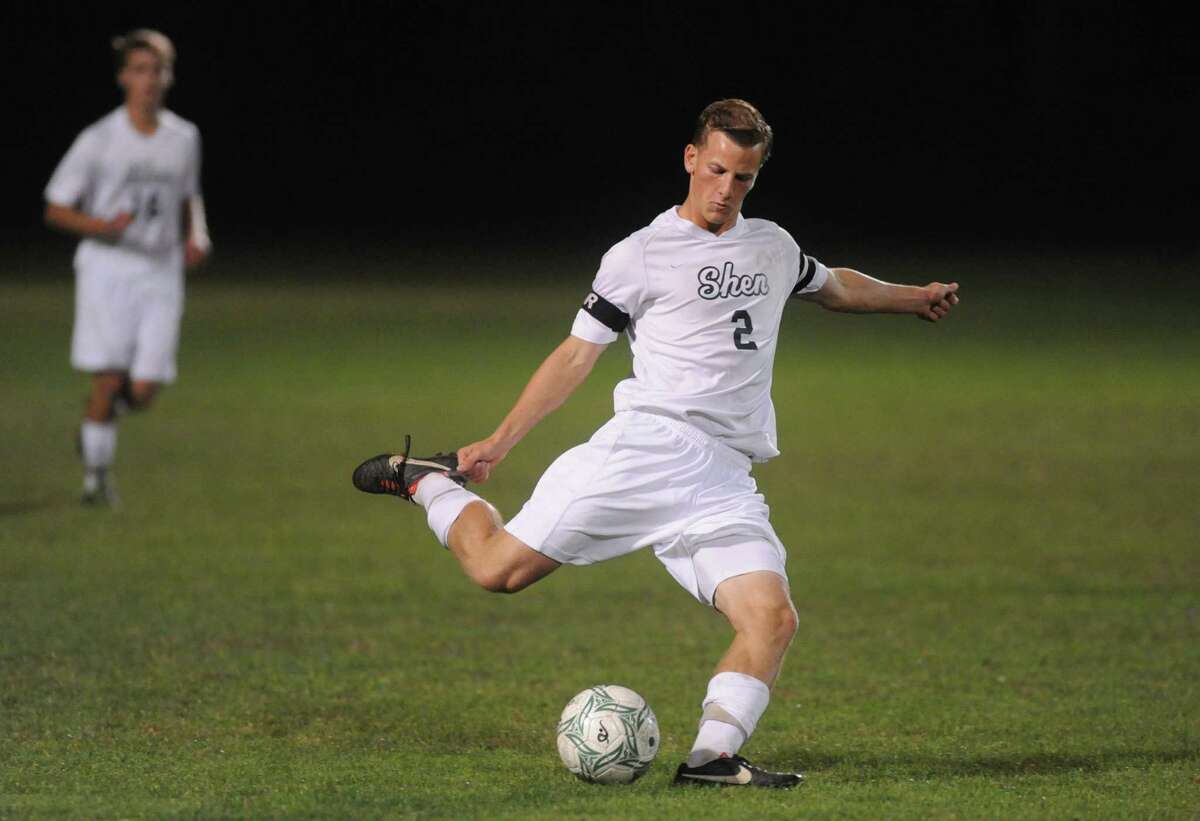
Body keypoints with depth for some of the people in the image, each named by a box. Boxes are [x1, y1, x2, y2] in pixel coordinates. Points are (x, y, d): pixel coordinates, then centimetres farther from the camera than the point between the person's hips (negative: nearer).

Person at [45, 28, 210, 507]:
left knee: (143, 391, -6)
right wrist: (102, 226, -19)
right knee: (109, 378, -12)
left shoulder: (184, 139, 8)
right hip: (107, 269, -3)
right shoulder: (98, 141, -3)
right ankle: (96, 474, 6)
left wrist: (197, 236, 4)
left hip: (161, 274, 3)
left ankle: (98, 422, 28)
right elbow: (56, 210, -1)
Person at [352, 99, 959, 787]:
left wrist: (912, 298, 46)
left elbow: (832, 286, 43)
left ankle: (712, 757, -20)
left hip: (725, 483, 4)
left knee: (772, 619, -19)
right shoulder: (641, 256, 3)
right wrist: (499, 442, -2)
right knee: (500, 567, -11)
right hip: (649, 442, -4)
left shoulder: (774, 247, 20)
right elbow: (576, 355, 3)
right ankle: (427, 481, 17)